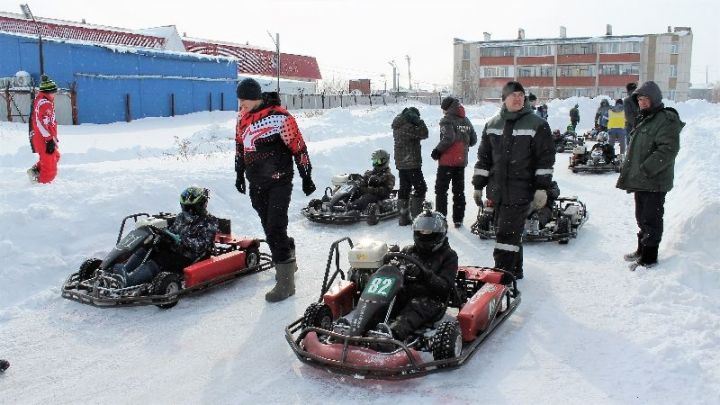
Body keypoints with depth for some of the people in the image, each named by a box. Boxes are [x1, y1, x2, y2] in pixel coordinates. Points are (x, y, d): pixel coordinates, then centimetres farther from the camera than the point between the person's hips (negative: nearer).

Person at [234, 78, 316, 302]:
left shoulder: (279, 116, -15)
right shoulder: (243, 118, 6)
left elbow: (298, 147, -10)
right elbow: (240, 147, 20)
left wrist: (306, 177, -7)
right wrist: (240, 174, 24)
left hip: (279, 182, -6)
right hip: (256, 184, 6)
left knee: (275, 230, -11)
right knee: (270, 228, 12)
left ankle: (285, 281, -4)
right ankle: (289, 260, 34)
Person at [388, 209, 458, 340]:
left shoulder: (448, 255, 6)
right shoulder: (408, 251, 21)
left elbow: (445, 286, -8)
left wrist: (424, 274, -27)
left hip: (431, 299, -4)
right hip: (405, 294, 4)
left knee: (416, 307, -38)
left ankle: (393, 333, -66)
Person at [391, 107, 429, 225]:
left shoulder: (397, 126, 10)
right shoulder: (407, 127, -19)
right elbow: (423, 134, -20)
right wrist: (420, 122, -8)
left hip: (401, 164, 9)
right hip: (412, 164, -9)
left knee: (404, 189, 13)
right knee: (420, 189, -1)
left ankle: (403, 217, 17)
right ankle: (416, 217, -3)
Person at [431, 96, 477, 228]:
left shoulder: (447, 120, -11)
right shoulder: (466, 121, 10)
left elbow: (448, 138, -23)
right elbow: (473, 140, 11)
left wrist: (437, 151, -13)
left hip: (447, 160, -6)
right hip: (461, 161, 6)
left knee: (441, 189, 2)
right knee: (459, 190, 13)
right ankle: (458, 219, 16)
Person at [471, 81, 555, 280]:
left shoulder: (537, 125, -2)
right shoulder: (492, 125, 11)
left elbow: (546, 157, -4)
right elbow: (483, 157, 15)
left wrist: (542, 187, -10)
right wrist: (478, 186, 13)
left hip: (521, 191, -5)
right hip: (498, 191, 5)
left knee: (507, 233, -10)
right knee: (511, 233, 13)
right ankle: (515, 271, 25)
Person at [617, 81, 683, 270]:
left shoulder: (666, 120, -14)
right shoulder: (643, 120, 16)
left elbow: (669, 149, -24)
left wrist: (646, 169, -25)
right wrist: (630, 174, 17)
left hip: (654, 183, -9)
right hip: (640, 181, 9)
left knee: (651, 219, -3)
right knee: (642, 217, 19)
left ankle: (649, 258, 5)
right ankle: (642, 249, 33)